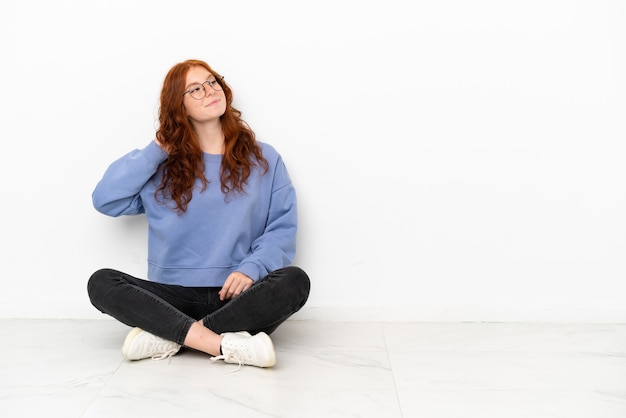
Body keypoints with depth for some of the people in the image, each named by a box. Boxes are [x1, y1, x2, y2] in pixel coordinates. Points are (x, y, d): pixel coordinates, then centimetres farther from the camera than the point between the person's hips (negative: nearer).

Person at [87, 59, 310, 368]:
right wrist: (156, 149, 1)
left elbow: (282, 228, 2)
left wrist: (252, 268, -16)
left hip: (236, 295, 0)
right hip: (175, 296, 1)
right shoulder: (164, 165, 11)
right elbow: (105, 200, 1)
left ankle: (168, 336, -28)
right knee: (101, 283, -23)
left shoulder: (263, 159, 8)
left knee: (295, 281, -30)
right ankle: (226, 345, -35)